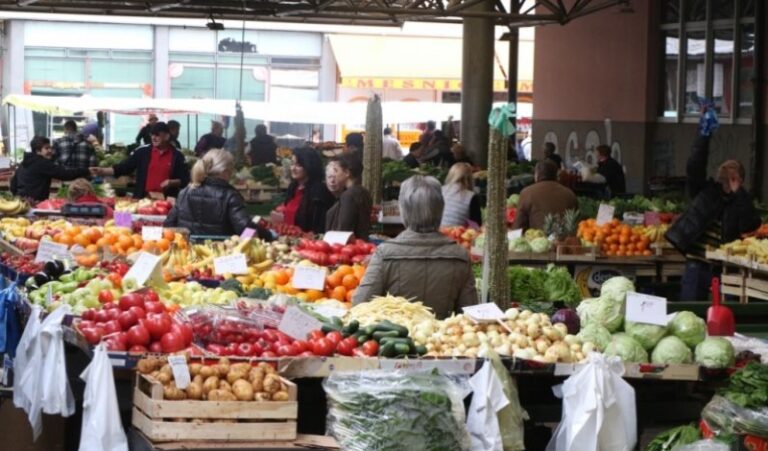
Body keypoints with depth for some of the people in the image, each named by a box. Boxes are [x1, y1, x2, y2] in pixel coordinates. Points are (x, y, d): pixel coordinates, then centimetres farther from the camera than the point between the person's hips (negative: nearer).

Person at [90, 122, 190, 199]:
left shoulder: (177, 156, 1)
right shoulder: (143, 152, 4)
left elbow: (185, 180, 4)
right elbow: (122, 167, 3)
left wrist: (171, 182, -15)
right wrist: (102, 171, -9)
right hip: (142, 199, 1)